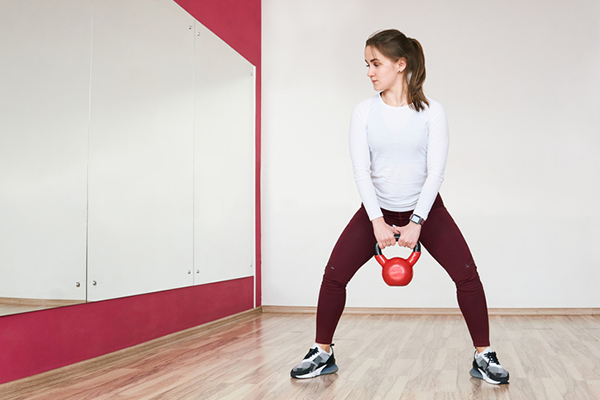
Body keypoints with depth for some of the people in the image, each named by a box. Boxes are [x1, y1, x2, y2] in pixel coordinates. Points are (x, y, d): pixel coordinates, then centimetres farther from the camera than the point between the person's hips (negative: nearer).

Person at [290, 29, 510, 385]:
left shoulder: (432, 111, -10)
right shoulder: (364, 112, -6)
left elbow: (435, 172, -14)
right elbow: (361, 170, -11)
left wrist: (416, 222, -22)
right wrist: (377, 221, -20)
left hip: (425, 208, -1)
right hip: (377, 209, 1)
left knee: (467, 274, -13)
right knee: (334, 274, -8)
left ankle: (484, 357, 5)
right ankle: (323, 354, 9)